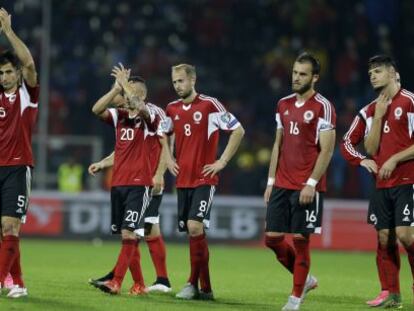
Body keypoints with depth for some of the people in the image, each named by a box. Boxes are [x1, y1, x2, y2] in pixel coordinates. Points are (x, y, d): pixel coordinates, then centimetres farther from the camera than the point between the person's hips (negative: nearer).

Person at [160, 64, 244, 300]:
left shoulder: (210, 105, -8)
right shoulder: (172, 109, 9)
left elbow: (238, 131, -8)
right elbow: (164, 134, 30)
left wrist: (222, 161, -10)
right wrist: (168, 159, 15)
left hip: (204, 179, -6)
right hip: (182, 180, 6)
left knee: (195, 226, -19)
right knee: (193, 232, 7)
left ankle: (194, 284, -12)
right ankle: (205, 288, 13)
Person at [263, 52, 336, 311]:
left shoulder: (323, 107, -8)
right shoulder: (283, 105, 13)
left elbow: (327, 150, -12)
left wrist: (311, 184, -17)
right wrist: (271, 181, 12)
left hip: (307, 188, -7)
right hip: (282, 185, 7)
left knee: (300, 240, -3)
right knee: (272, 238, 4)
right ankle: (305, 279, 24)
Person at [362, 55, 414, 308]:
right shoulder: (372, 109, 14)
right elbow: (370, 149, 7)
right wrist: (378, 116, -1)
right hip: (382, 183, 6)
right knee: (385, 238, 2)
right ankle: (393, 296, 7)